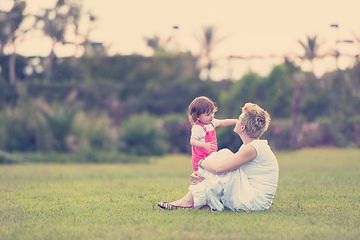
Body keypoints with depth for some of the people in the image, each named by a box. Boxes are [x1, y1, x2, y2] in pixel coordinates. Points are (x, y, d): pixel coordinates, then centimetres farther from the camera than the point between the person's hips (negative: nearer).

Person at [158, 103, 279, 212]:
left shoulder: (252, 149, -17)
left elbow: (219, 168, -23)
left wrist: (202, 162, -3)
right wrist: (200, 175, -7)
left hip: (254, 202, -10)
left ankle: (190, 200, -13)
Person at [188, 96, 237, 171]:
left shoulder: (211, 122, 8)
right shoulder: (197, 128, -21)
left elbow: (223, 123, 22)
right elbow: (192, 141, -32)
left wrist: (237, 121, 19)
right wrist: (205, 145, -47)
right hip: (201, 160, -9)